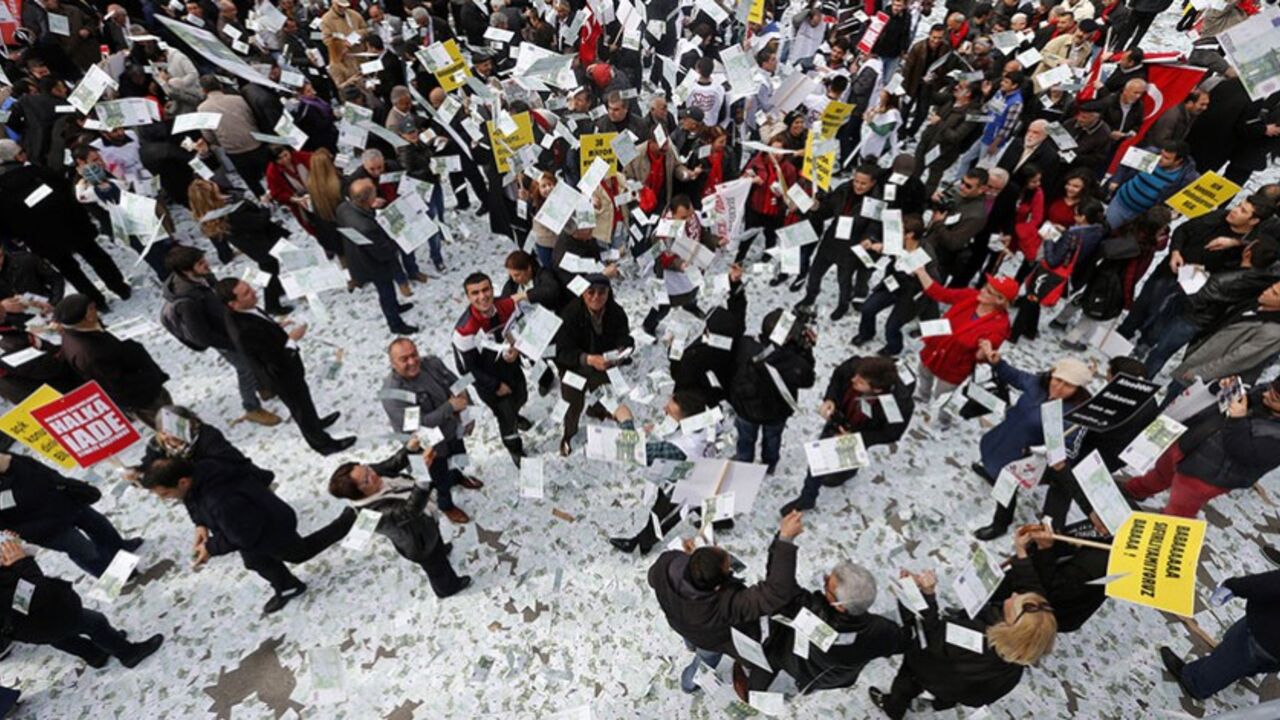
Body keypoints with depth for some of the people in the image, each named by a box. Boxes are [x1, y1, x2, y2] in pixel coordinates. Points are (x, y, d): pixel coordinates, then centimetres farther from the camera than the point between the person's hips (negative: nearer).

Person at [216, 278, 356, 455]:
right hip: (282, 376, -8)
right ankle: (322, 443, 38)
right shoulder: (244, 331, -40)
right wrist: (292, 339, -24)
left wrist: (278, 327, -3)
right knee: (302, 407, 16)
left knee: (301, 404, 32)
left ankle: (314, 422, 59)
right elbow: (275, 361, -32)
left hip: (282, 368, 8)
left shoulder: (240, 312, -13)